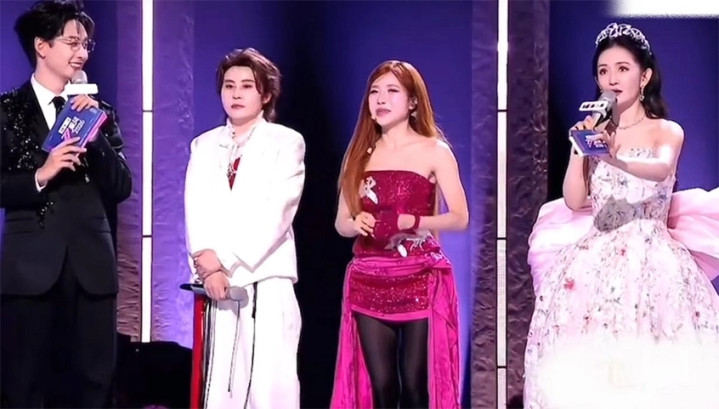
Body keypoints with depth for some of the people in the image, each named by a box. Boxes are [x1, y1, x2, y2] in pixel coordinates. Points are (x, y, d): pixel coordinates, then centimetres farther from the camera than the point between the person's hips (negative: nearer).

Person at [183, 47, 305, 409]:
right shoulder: (204, 145, 16)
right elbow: (196, 212, 5)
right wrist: (206, 262, -12)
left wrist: (224, 258, -13)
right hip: (216, 282, 4)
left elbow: (274, 213, -7)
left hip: (266, 279, -3)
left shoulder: (287, 142, 4)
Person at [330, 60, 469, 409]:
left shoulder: (434, 151, 0)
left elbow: (460, 218, -6)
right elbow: (341, 222, 12)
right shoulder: (360, 153, 12)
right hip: (369, 281, 4)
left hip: (420, 279, -4)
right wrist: (358, 224, -11)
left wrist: (409, 222, -20)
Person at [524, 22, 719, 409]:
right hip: (595, 262, 3)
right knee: (590, 363, -6)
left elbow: (662, 169, -23)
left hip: (651, 259, -3)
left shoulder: (667, 131, 2)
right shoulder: (594, 132, 14)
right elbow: (574, 201, 5)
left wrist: (615, 159, -42)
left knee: (653, 364, -15)